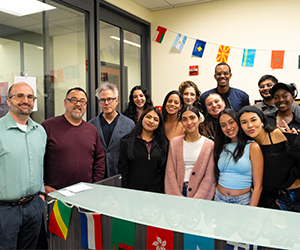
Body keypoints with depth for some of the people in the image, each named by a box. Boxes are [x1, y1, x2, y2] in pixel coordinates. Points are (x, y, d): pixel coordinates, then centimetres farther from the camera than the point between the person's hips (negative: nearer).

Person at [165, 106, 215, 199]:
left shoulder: (210, 145, 1)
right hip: (176, 192, 2)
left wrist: (195, 201, -10)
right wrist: (178, 198, -6)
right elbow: (170, 173, 4)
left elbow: (209, 177, -2)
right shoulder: (174, 142, 8)